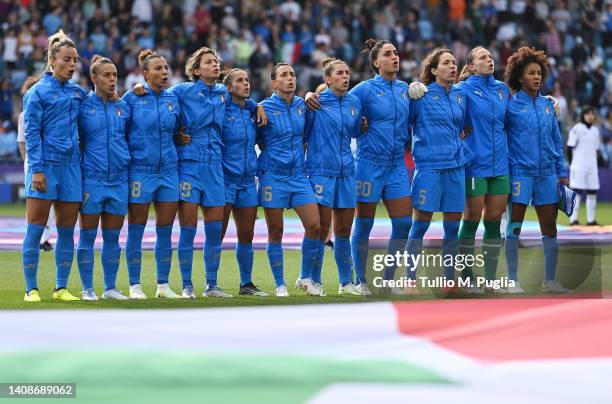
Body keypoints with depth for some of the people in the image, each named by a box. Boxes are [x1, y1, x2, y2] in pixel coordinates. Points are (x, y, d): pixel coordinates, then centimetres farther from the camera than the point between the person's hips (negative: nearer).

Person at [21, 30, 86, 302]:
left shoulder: (78, 93, 12)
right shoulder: (37, 93, -3)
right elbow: (31, 134, -7)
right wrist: (37, 169, -15)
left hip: (71, 166, 5)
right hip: (45, 166, -5)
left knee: (67, 230, 6)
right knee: (35, 229, -2)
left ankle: (61, 288, 12)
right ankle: (31, 289, 1)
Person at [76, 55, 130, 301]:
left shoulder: (123, 107, 10)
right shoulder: (83, 105, -2)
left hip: (119, 179, 4)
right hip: (92, 178, -4)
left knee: (113, 237, 8)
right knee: (88, 236, 1)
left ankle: (110, 288, 14)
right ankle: (87, 289, 6)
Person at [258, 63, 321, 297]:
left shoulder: (301, 105, 7)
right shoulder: (265, 108, -6)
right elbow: (254, 139, 3)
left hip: (298, 175, 4)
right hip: (273, 176, -4)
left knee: (314, 226, -4)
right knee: (275, 232, 1)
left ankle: (305, 278, 12)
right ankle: (280, 284, 11)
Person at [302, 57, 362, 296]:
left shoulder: (354, 103, 10)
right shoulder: (316, 102, -6)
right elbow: (302, 134, -1)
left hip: (346, 173, 5)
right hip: (321, 171, -5)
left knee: (344, 231, 8)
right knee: (321, 229, -6)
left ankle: (346, 282, 16)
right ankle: (313, 280, 4)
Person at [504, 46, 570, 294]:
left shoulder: (547, 105, 10)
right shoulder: (511, 105, -4)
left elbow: (556, 141, 15)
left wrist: (562, 172, 11)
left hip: (547, 174, 5)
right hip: (520, 173, -5)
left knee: (550, 227, 6)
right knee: (514, 227, -1)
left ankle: (550, 281, 13)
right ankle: (513, 281, 6)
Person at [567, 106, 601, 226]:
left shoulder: (595, 130, 13)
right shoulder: (577, 129, -6)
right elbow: (569, 148, -7)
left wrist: (593, 161, 11)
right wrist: (572, 164, -9)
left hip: (592, 166, 6)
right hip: (579, 166, -6)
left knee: (592, 192, 4)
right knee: (577, 192, -8)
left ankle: (591, 219, 9)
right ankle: (573, 219, -7)